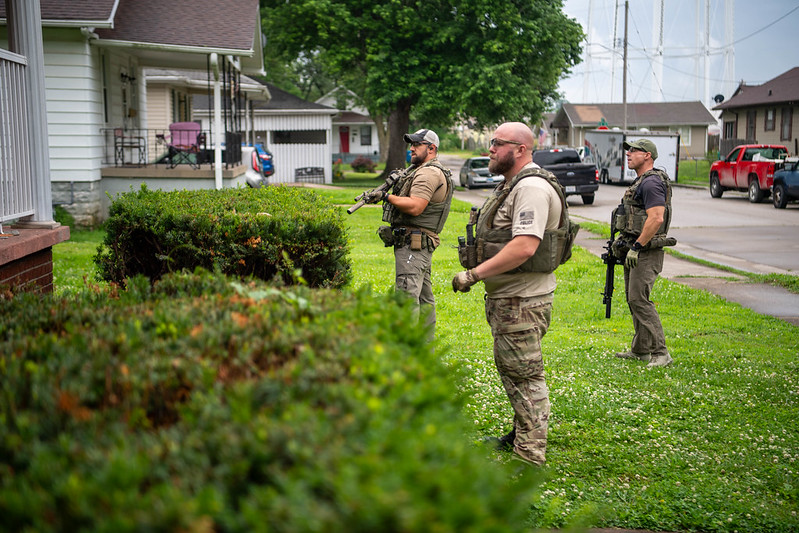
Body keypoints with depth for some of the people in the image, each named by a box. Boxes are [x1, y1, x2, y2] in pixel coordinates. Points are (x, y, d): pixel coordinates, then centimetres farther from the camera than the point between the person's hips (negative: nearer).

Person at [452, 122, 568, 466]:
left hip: (522, 301, -11)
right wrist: (481, 274, 16)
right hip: (505, 296, 11)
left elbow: (524, 247, -29)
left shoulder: (532, 187, -19)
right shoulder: (513, 185, 16)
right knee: (510, 369, 21)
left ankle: (529, 455, 1)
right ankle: (520, 435, 35)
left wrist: (474, 274, -25)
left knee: (524, 374, -5)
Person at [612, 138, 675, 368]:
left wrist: (636, 247, -24)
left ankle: (660, 353, -12)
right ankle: (640, 350, 23)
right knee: (632, 298, 14)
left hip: (646, 252, -11)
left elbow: (656, 218, -26)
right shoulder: (640, 182, 18)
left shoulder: (651, 183, -16)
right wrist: (623, 240, 21)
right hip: (635, 250, 11)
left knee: (639, 299, -14)